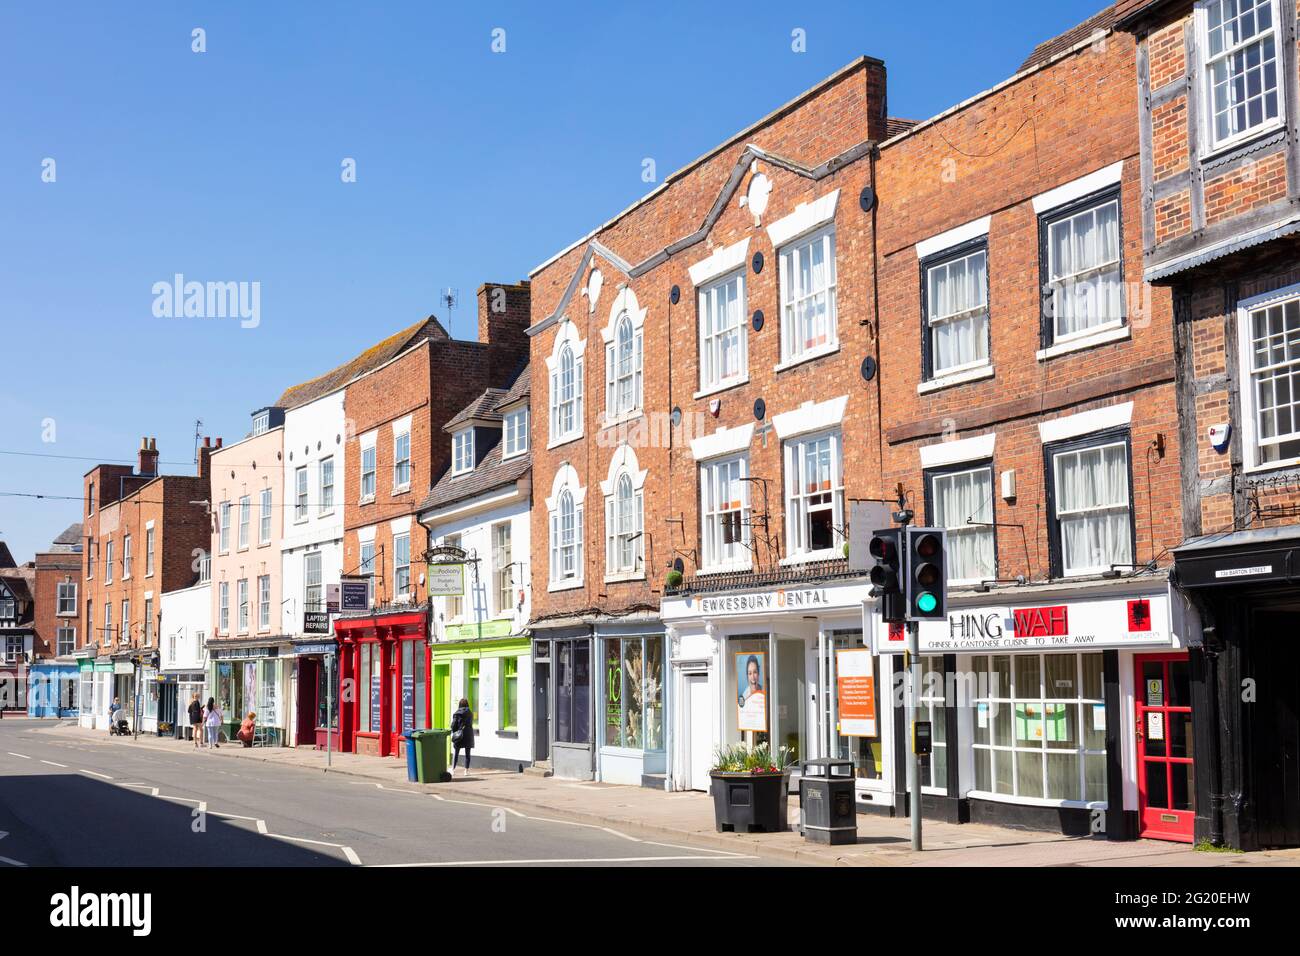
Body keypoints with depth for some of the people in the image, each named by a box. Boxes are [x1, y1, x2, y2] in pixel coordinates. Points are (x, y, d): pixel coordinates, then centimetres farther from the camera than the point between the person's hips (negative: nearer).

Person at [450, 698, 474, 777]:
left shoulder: (457, 713, -4)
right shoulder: (470, 713, 1)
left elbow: (453, 725, -5)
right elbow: (471, 723, 7)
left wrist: (454, 733, 6)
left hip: (459, 734, -1)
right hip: (468, 734, 1)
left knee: (456, 753, 8)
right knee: (467, 754, 5)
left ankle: (453, 769, 1)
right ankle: (466, 771, 2)